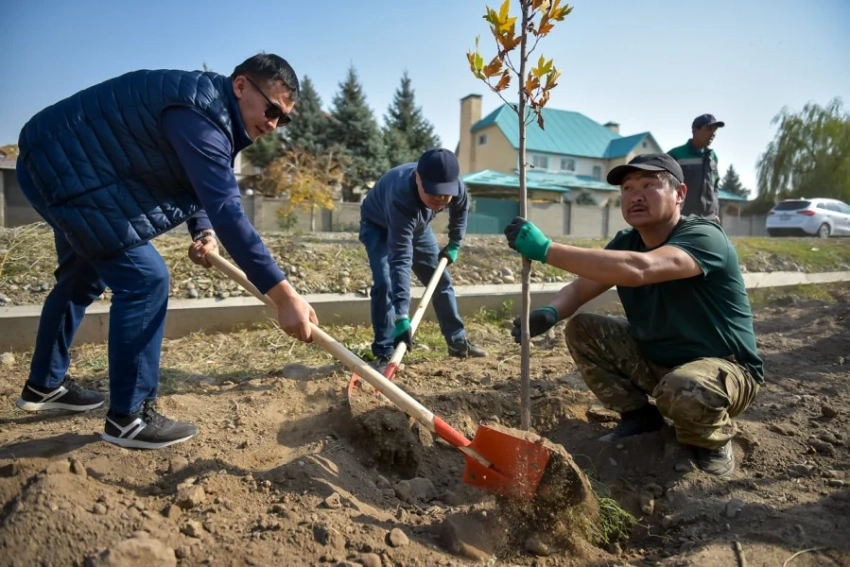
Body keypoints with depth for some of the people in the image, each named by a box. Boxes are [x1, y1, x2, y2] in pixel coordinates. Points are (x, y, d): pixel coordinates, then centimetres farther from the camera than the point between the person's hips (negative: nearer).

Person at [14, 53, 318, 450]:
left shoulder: (209, 111, 5)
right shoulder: (200, 115, -28)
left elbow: (203, 189, 11)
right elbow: (226, 209, -38)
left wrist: (204, 233, -12)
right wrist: (284, 295, -41)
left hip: (56, 162, 11)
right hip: (64, 169, -11)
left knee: (83, 278, 22)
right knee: (144, 279, -15)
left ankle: (44, 385, 40)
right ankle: (128, 418, -6)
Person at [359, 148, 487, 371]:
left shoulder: (455, 188, -30)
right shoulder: (401, 199, -47)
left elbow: (460, 210, -2)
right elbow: (400, 260, -50)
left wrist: (454, 244, 3)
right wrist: (402, 316, -53)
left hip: (417, 225, 5)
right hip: (378, 226, -5)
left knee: (441, 281, 6)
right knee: (384, 284, -22)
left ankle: (458, 342, 21)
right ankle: (384, 354, -10)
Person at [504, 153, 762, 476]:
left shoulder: (703, 237, -25)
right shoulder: (625, 242, -2)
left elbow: (638, 270, -45)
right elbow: (579, 288, -7)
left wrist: (546, 249, -48)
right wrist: (550, 313, -32)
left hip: (725, 367, -6)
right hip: (655, 358, 7)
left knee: (686, 391, -39)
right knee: (581, 330, -8)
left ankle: (712, 438, -1)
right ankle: (638, 414, 9)